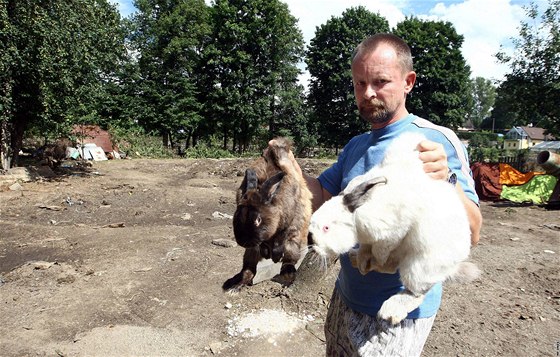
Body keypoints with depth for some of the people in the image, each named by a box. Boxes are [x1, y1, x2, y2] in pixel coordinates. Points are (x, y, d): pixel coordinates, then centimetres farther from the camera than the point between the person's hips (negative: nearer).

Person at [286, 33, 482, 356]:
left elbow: (470, 233, -25)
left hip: (399, 313, -6)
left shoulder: (437, 141, -18)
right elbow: (322, 197, 3)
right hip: (346, 298, 7)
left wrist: (446, 182, -44)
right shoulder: (356, 146, 6)